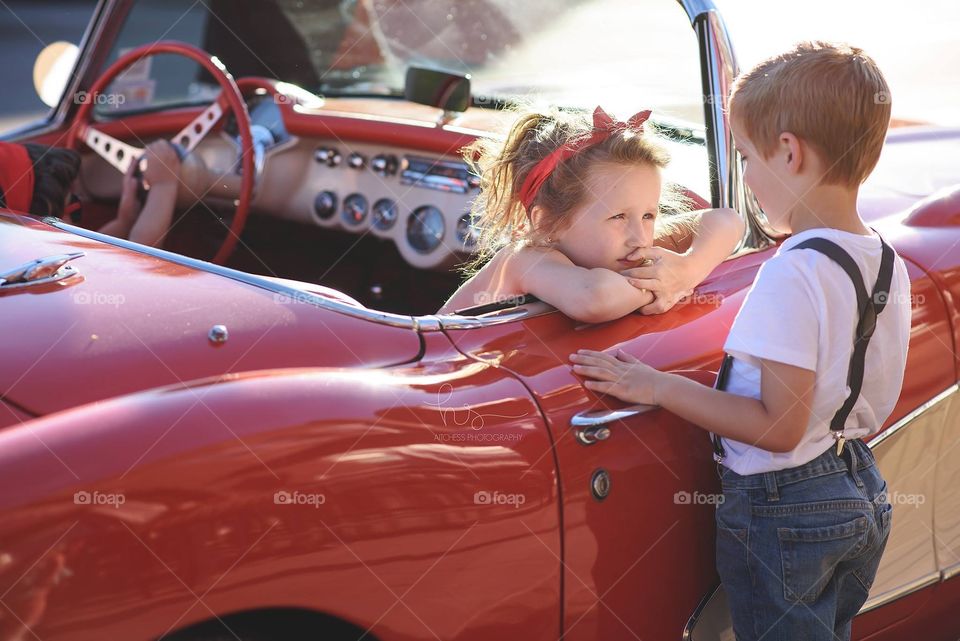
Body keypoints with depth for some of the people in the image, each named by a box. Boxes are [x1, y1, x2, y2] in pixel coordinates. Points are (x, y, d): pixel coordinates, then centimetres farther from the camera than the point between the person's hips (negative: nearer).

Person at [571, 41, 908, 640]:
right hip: (864, 497, 8)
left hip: (784, 511, -8)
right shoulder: (892, 267, 2)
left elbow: (781, 427, -25)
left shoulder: (793, 274, -25)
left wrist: (659, 388, -19)